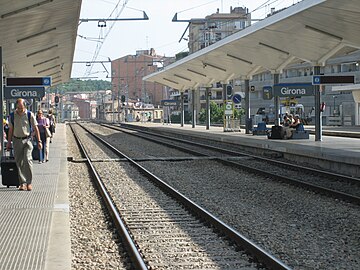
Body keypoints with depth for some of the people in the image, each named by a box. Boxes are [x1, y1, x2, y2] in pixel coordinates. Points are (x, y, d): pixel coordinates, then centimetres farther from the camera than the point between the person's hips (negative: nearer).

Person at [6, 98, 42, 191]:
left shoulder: (30, 115, -3)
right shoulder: (12, 116, 3)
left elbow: (35, 128, 2)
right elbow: (10, 130, 11)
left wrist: (39, 141, -2)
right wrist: (9, 142, 11)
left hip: (27, 140, -2)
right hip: (17, 141, 2)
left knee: (27, 160, -16)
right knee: (19, 162, 1)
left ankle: (29, 182, -9)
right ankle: (22, 183, 7)